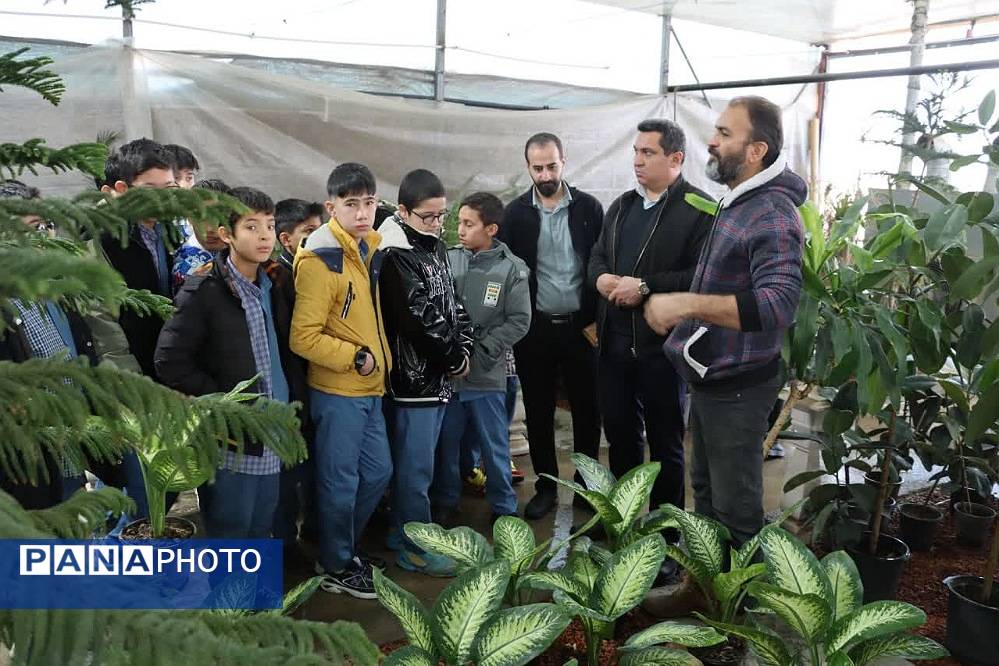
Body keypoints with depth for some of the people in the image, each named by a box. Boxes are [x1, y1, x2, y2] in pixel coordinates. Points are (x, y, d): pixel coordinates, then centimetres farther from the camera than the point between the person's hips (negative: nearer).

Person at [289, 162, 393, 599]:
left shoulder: (369, 248, 8)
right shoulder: (320, 260, -18)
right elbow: (303, 337, -21)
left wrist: (379, 360, 13)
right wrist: (355, 358, -17)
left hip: (369, 389, 8)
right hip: (337, 392, -8)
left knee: (378, 472, 17)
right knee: (340, 481, 5)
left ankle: (345, 546, 37)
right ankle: (336, 568, 25)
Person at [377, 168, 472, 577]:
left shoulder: (436, 248, 11)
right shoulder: (396, 257, -17)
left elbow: (451, 304, 15)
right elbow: (418, 320, -21)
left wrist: (462, 350, 1)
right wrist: (454, 361, -10)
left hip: (439, 374, 9)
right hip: (414, 375, -9)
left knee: (418, 462, 18)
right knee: (415, 467, 0)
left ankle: (403, 534, 31)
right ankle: (413, 548, 13)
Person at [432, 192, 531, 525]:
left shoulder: (512, 268, -6)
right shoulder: (447, 259, -2)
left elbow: (519, 321, -6)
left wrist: (479, 350, -11)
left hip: (487, 375, -2)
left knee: (494, 446, 10)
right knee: (445, 441, 15)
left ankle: (504, 507, 28)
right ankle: (445, 501, 33)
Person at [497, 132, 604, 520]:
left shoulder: (589, 208, 1)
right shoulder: (515, 213, 0)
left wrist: (599, 319, -4)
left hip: (581, 327, 0)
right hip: (535, 329, 0)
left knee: (587, 410, 8)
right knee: (538, 413, 9)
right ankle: (546, 486, 23)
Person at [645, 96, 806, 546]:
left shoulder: (772, 216, -23)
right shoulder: (738, 201, 9)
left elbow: (778, 304, -37)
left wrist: (686, 304, -41)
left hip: (737, 387, -10)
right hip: (707, 377, 10)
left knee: (735, 510, 5)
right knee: (705, 491, 25)